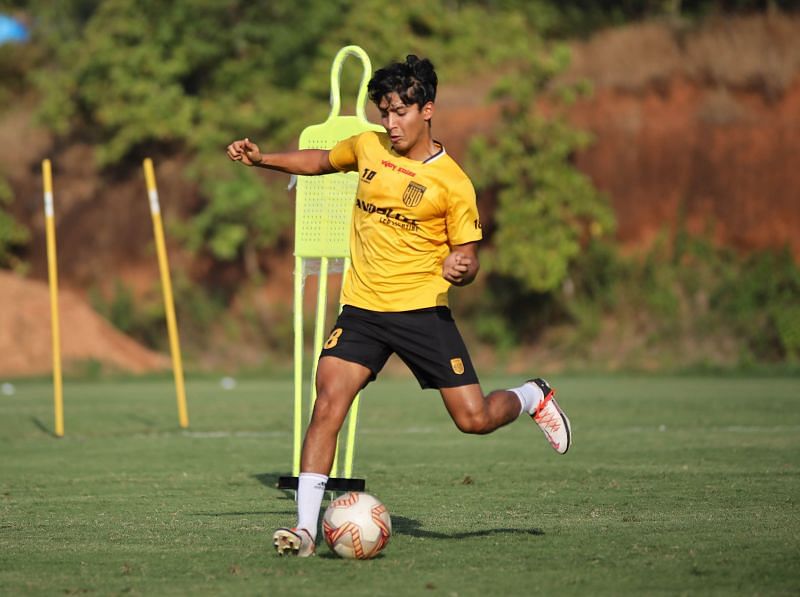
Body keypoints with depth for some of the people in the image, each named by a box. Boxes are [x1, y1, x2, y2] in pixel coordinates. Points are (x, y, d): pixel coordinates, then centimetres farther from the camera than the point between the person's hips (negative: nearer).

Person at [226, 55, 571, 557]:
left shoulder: (452, 183, -9)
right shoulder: (367, 147, 4)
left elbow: (468, 260, -4)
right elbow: (322, 161, 26)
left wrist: (460, 269, -27)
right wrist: (264, 159, 15)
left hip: (422, 310, -3)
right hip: (361, 309, 3)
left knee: (474, 418, -4)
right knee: (328, 405, -17)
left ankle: (533, 397, 31)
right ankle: (306, 527, -15)